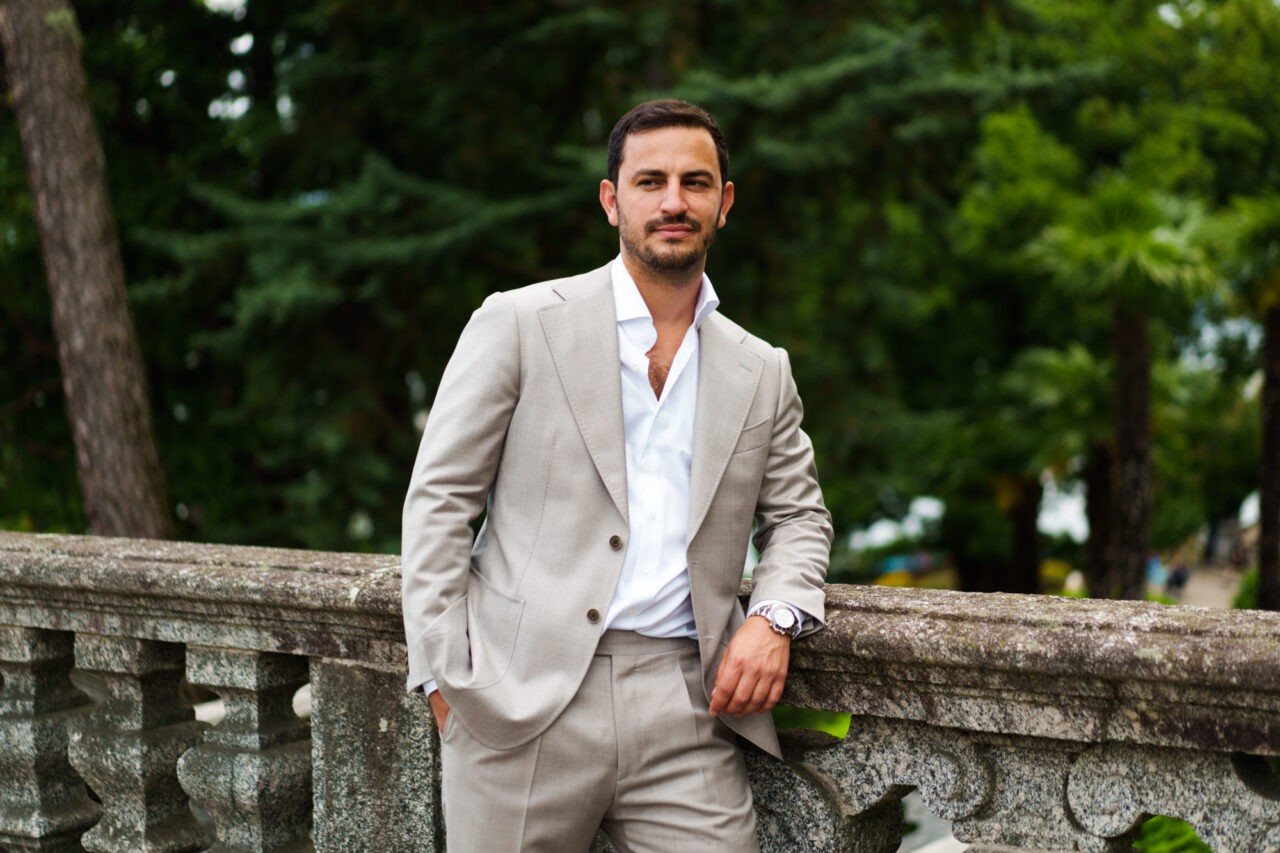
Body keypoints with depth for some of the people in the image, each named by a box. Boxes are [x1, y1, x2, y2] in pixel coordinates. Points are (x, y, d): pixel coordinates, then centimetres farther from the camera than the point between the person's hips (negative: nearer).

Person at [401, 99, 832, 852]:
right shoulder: (519, 324, 3)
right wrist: (446, 674, -6)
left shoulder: (762, 373, 14)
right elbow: (439, 498, 2)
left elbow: (799, 516, 21)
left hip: (684, 712, 3)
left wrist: (777, 616, 0)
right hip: (525, 703, -2)